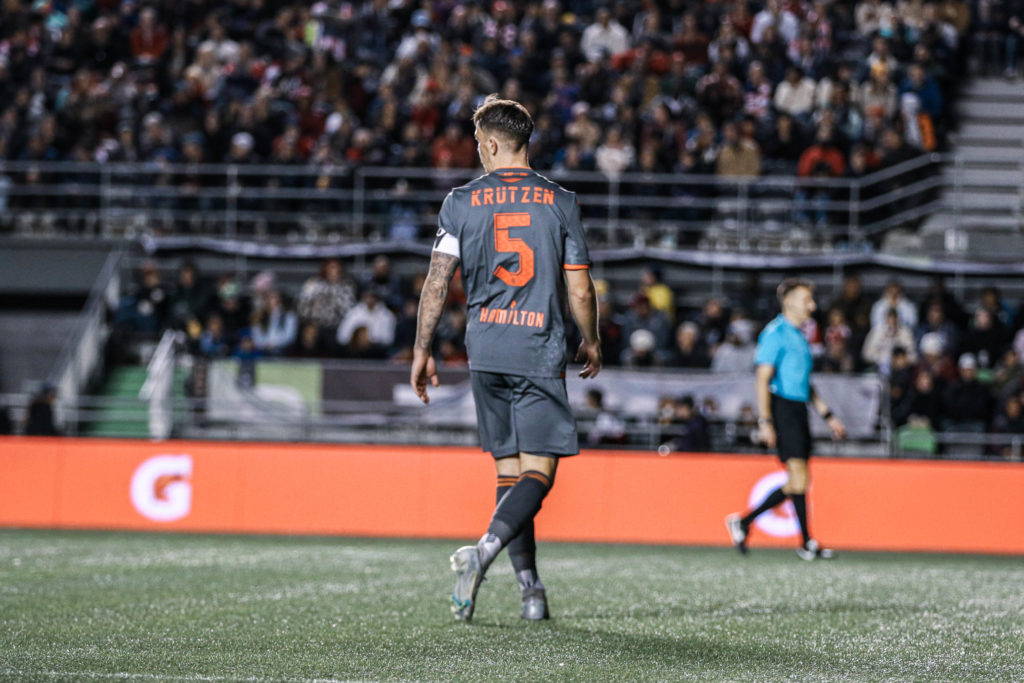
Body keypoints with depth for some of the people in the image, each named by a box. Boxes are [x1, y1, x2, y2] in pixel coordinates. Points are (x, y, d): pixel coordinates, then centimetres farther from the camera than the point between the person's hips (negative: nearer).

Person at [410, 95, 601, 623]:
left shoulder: (461, 202, 3)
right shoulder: (561, 203, 2)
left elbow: (437, 283, 0)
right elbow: (580, 289, 3)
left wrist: (422, 351, 9)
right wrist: (591, 343, 20)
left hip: (486, 350, 2)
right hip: (540, 351, -2)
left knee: (509, 470, 10)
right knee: (538, 472, -1)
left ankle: (531, 588, 6)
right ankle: (486, 550, -26)